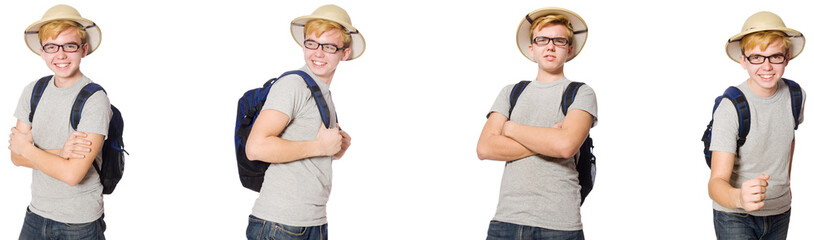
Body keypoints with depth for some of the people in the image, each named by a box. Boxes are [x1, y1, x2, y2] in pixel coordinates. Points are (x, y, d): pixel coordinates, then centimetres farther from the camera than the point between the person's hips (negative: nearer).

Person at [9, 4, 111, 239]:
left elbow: (72, 174, -23)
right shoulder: (33, 91, 2)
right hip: (37, 214, 5)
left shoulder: (95, 100, -17)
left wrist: (25, 147, -10)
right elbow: (16, 156, -1)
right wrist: (60, 154, -18)